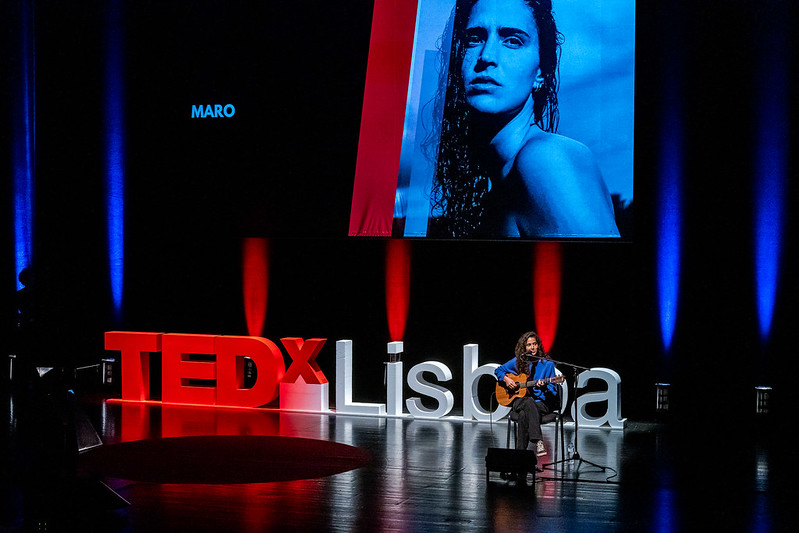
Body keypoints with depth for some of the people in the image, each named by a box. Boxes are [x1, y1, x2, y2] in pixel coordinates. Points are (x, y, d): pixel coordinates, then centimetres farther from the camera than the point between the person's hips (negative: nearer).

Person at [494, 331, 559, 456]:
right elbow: (498, 370, 21)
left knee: (524, 414, -36)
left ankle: (521, 451, -37)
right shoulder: (518, 361, 9)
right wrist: (506, 379, 1)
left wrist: (544, 387, -21)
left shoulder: (547, 364, 1)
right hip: (519, 400, 1)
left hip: (541, 402, -1)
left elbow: (553, 392, 1)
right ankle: (538, 442, -53)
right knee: (529, 403, -38)